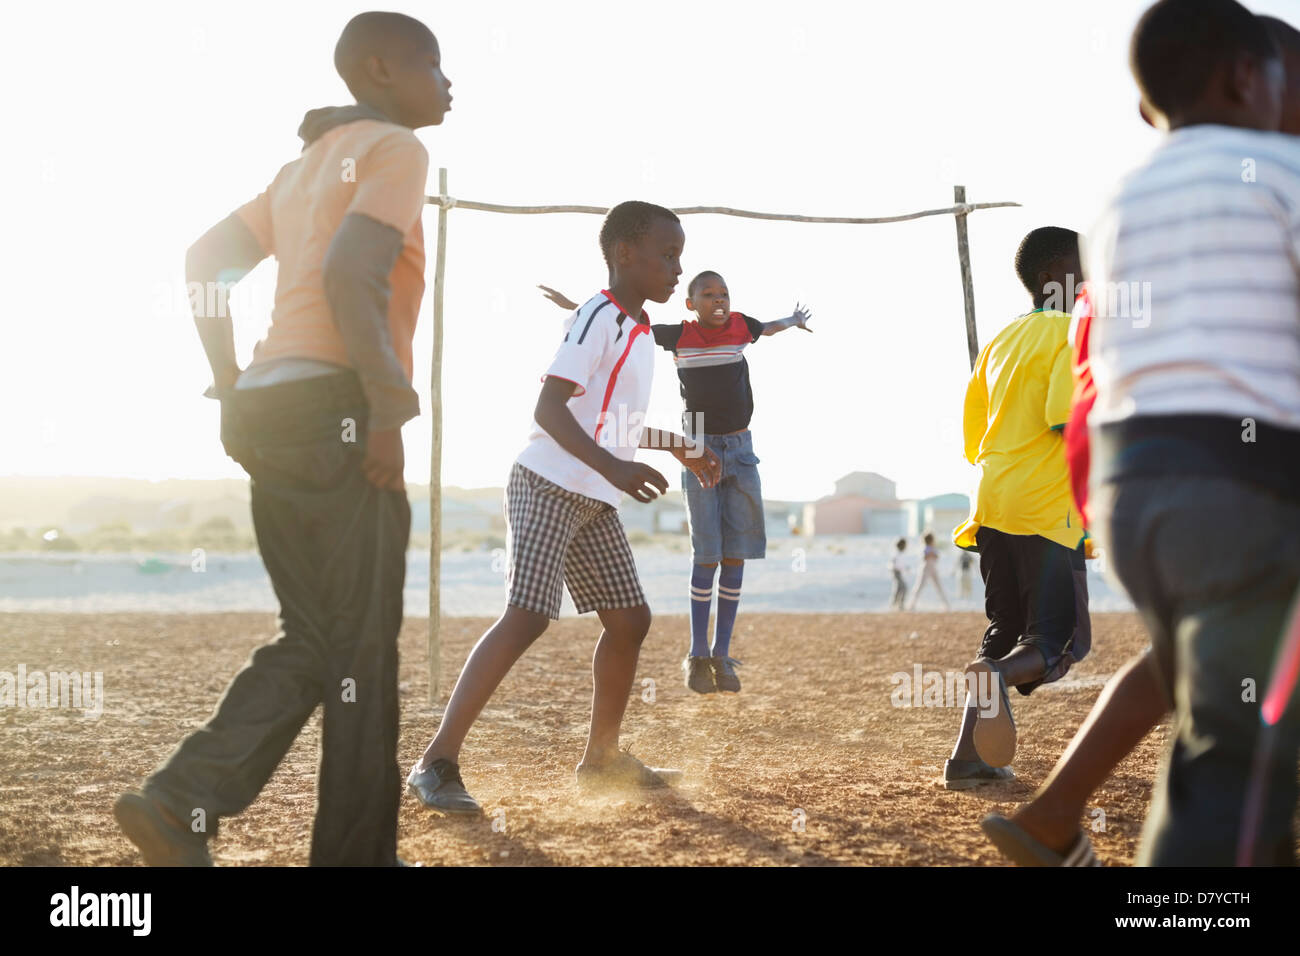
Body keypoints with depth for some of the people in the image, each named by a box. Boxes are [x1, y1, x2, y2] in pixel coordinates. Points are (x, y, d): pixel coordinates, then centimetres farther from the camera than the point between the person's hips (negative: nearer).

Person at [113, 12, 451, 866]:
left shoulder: (305, 165, 22)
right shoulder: (395, 150, -5)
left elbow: (205, 260, 21)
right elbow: (350, 276, -21)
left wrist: (232, 389, 18)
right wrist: (391, 411, -17)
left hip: (271, 416, 8)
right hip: (338, 415, -8)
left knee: (312, 641, 14)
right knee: (360, 648, 1)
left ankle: (182, 803, 2)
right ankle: (356, 853, 8)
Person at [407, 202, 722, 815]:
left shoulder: (640, 332, 16)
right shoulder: (598, 317, -12)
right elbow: (548, 407, -24)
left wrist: (677, 446, 28)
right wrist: (611, 465, -35)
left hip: (595, 500, 10)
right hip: (548, 486, -10)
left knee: (629, 619, 11)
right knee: (528, 617, -19)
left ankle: (602, 757, 25)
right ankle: (437, 763, -17)